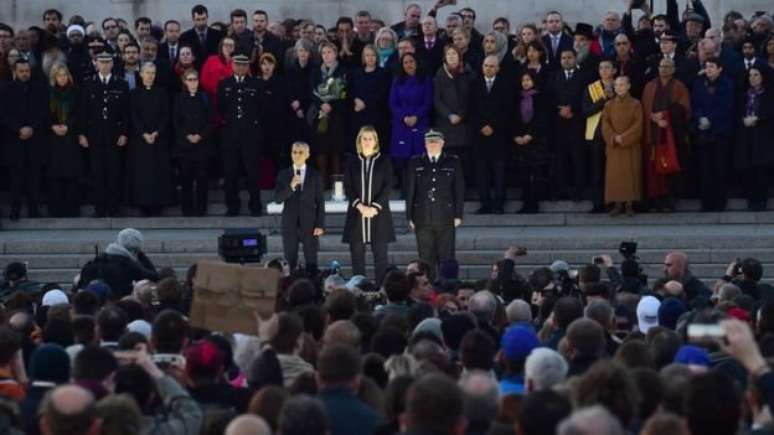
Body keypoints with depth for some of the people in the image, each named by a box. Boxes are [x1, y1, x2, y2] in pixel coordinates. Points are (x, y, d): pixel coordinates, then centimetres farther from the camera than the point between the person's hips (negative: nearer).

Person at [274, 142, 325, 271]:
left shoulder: (315, 175, 4)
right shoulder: (283, 175, 6)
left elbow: (320, 202, 3)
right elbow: (277, 199, -3)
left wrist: (320, 225, -5)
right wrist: (291, 186, -19)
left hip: (309, 225, -1)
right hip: (290, 224, 1)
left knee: (311, 263, -1)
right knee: (290, 262, 1)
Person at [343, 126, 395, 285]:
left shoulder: (384, 161, 5)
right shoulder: (352, 163, 9)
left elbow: (387, 187, -1)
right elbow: (347, 188, 3)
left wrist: (375, 207, -12)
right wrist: (360, 206, -11)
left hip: (378, 213, -1)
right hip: (357, 213, 1)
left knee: (380, 255, -3)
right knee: (357, 256, -1)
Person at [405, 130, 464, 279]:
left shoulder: (453, 162, 7)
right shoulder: (415, 163, 9)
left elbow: (459, 190, 6)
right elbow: (410, 191, 8)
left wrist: (458, 215, -1)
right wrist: (410, 216, 2)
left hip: (446, 219, -1)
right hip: (423, 219, 1)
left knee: (446, 259, 0)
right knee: (426, 258, 2)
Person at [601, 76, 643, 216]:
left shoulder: (635, 105, 0)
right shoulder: (609, 105, 6)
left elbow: (638, 124, -7)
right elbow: (605, 124, 1)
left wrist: (624, 137, -15)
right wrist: (614, 138, -14)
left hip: (631, 146, -2)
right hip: (614, 146, 2)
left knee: (630, 173, -3)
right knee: (615, 173, -1)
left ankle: (629, 204, 1)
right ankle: (617, 203, 2)